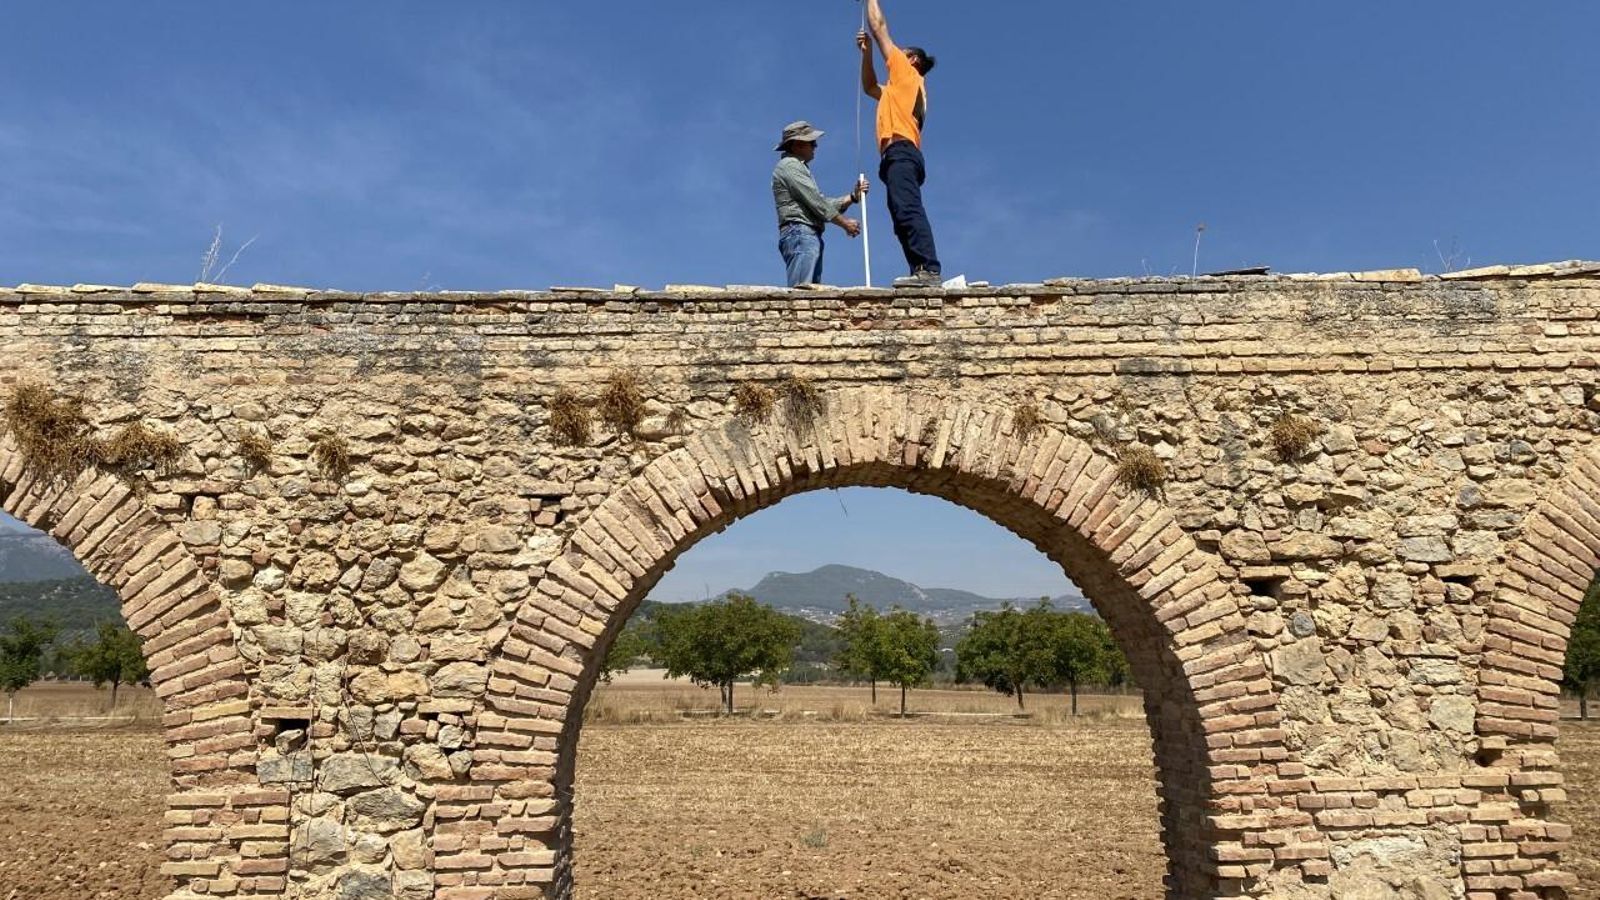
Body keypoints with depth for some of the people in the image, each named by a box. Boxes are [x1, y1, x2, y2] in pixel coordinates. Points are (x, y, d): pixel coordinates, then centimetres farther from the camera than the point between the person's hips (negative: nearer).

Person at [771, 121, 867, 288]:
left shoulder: (800, 167, 30)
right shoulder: (790, 165, -2)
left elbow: (824, 203, 25)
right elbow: (817, 202, -9)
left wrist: (853, 197, 16)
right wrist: (845, 223, -3)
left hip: (810, 236, 10)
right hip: (799, 234, -10)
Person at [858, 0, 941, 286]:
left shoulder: (907, 73, 12)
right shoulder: (900, 88, 34)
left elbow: (879, 27, 17)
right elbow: (870, 87, 48)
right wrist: (866, 52, 40)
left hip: (900, 153, -10)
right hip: (901, 157, 10)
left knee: (908, 211, -26)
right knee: (905, 215, -3)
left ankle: (929, 270, -40)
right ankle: (924, 273, -15)